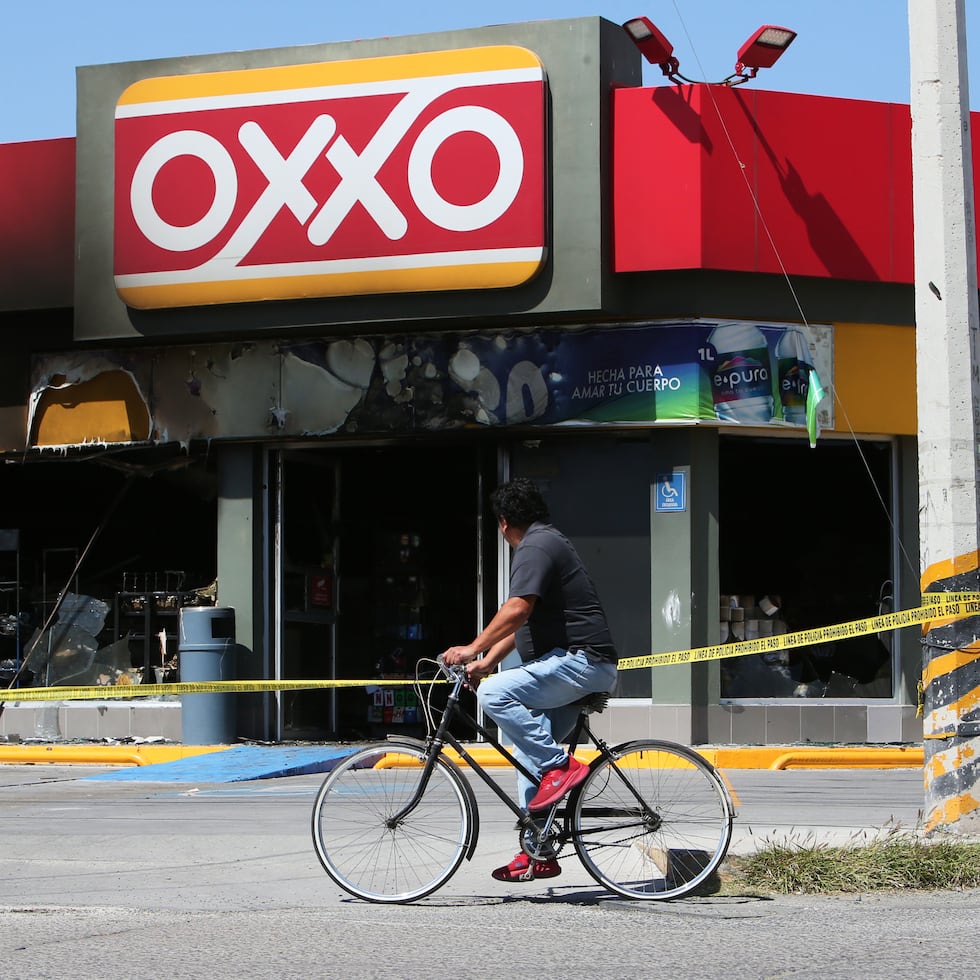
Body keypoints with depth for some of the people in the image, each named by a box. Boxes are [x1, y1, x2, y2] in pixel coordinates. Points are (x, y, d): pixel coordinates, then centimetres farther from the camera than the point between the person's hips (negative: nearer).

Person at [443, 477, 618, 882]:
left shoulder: (536, 547, -10)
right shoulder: (547, 542, 24)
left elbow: (517, 610, -25)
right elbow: (521, 622, 26)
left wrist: (473, 649, -24)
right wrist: (486, 662, 18)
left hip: (579, 662, -11)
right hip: (580, 667, 11)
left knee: (494, 693, -25)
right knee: (528, 748, 11)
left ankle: (559, 766, -19)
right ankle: (539, 854, 13)